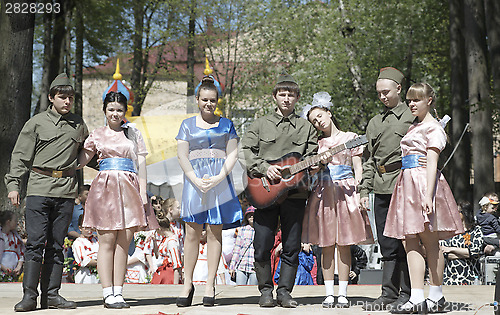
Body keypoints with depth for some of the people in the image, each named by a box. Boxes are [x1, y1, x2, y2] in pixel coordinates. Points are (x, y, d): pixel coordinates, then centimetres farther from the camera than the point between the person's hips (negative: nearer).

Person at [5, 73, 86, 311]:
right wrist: (13, 184, -2)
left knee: (56, 245, 4)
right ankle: (29, 295, -7)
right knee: (35, 242, -8)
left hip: (66, 190, 3)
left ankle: (51, 295, 7)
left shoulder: (78, 124, 14)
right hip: (39, 187, -3)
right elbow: (20, 156, 5)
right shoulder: (36, 123, 4)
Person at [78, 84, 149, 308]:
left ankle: (118, 292, 4)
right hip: (105, 188, -1)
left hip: (129, 189, 1)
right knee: (107, 241, -4)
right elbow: (80, 161, 12)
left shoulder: (133, 134, 14)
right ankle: (108, 293, -3)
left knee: (123, 243, 0)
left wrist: (143, 193, 2)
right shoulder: (97, 135, 12)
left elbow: (141, 164, 10)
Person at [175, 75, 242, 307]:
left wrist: (218, 178, -10)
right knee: (192, 233, -4)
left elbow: (232, 155, 4)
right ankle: (187, 284, 2)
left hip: (219, 180, 0)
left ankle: (210, 286, 3)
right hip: (194, 180, 0)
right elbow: (182, 156, 4)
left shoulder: (226, 125, 11)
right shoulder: (188, 125, 11)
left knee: (215, 232, -1)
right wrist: (196, 180, -10)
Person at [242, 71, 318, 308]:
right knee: (262, 246, -2)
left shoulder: (306, 128, 14)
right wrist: (265, 168, -11)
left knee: (292, 247, 2)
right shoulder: (261, 124, 12)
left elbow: (311, 158, 12)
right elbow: (246, 151, 3)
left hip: (295, 193, 1)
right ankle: (265, 290, 12)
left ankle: (284, 291, 12)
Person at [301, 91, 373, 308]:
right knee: (327, 246, 0)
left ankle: (343, 294, 2)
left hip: (346, 191, -2)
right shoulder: (318, 143, 14)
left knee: (344, 245, -2)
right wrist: (321, 160, -17)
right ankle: (329, 294, 4)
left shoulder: (350, 138, 9)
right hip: (324, 192, 2)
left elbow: (358, 169, 6)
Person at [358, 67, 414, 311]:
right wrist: (364, 190, 12)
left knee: (404, 242, -4)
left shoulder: (412, 116, 3)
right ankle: (389, 294, 10)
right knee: (387, 245, 6)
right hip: (381, 189, 5)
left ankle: (407, 294, 2)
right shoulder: (375, 123, 20)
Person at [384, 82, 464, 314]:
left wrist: (428, 195, -21)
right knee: (411, 242, 0)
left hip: (424, 181, -8)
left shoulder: (433, 128, -4)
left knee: (429, 241, -3)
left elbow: (432, 163, -13)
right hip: (408, 183, 8)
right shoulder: (414, 127, 22)